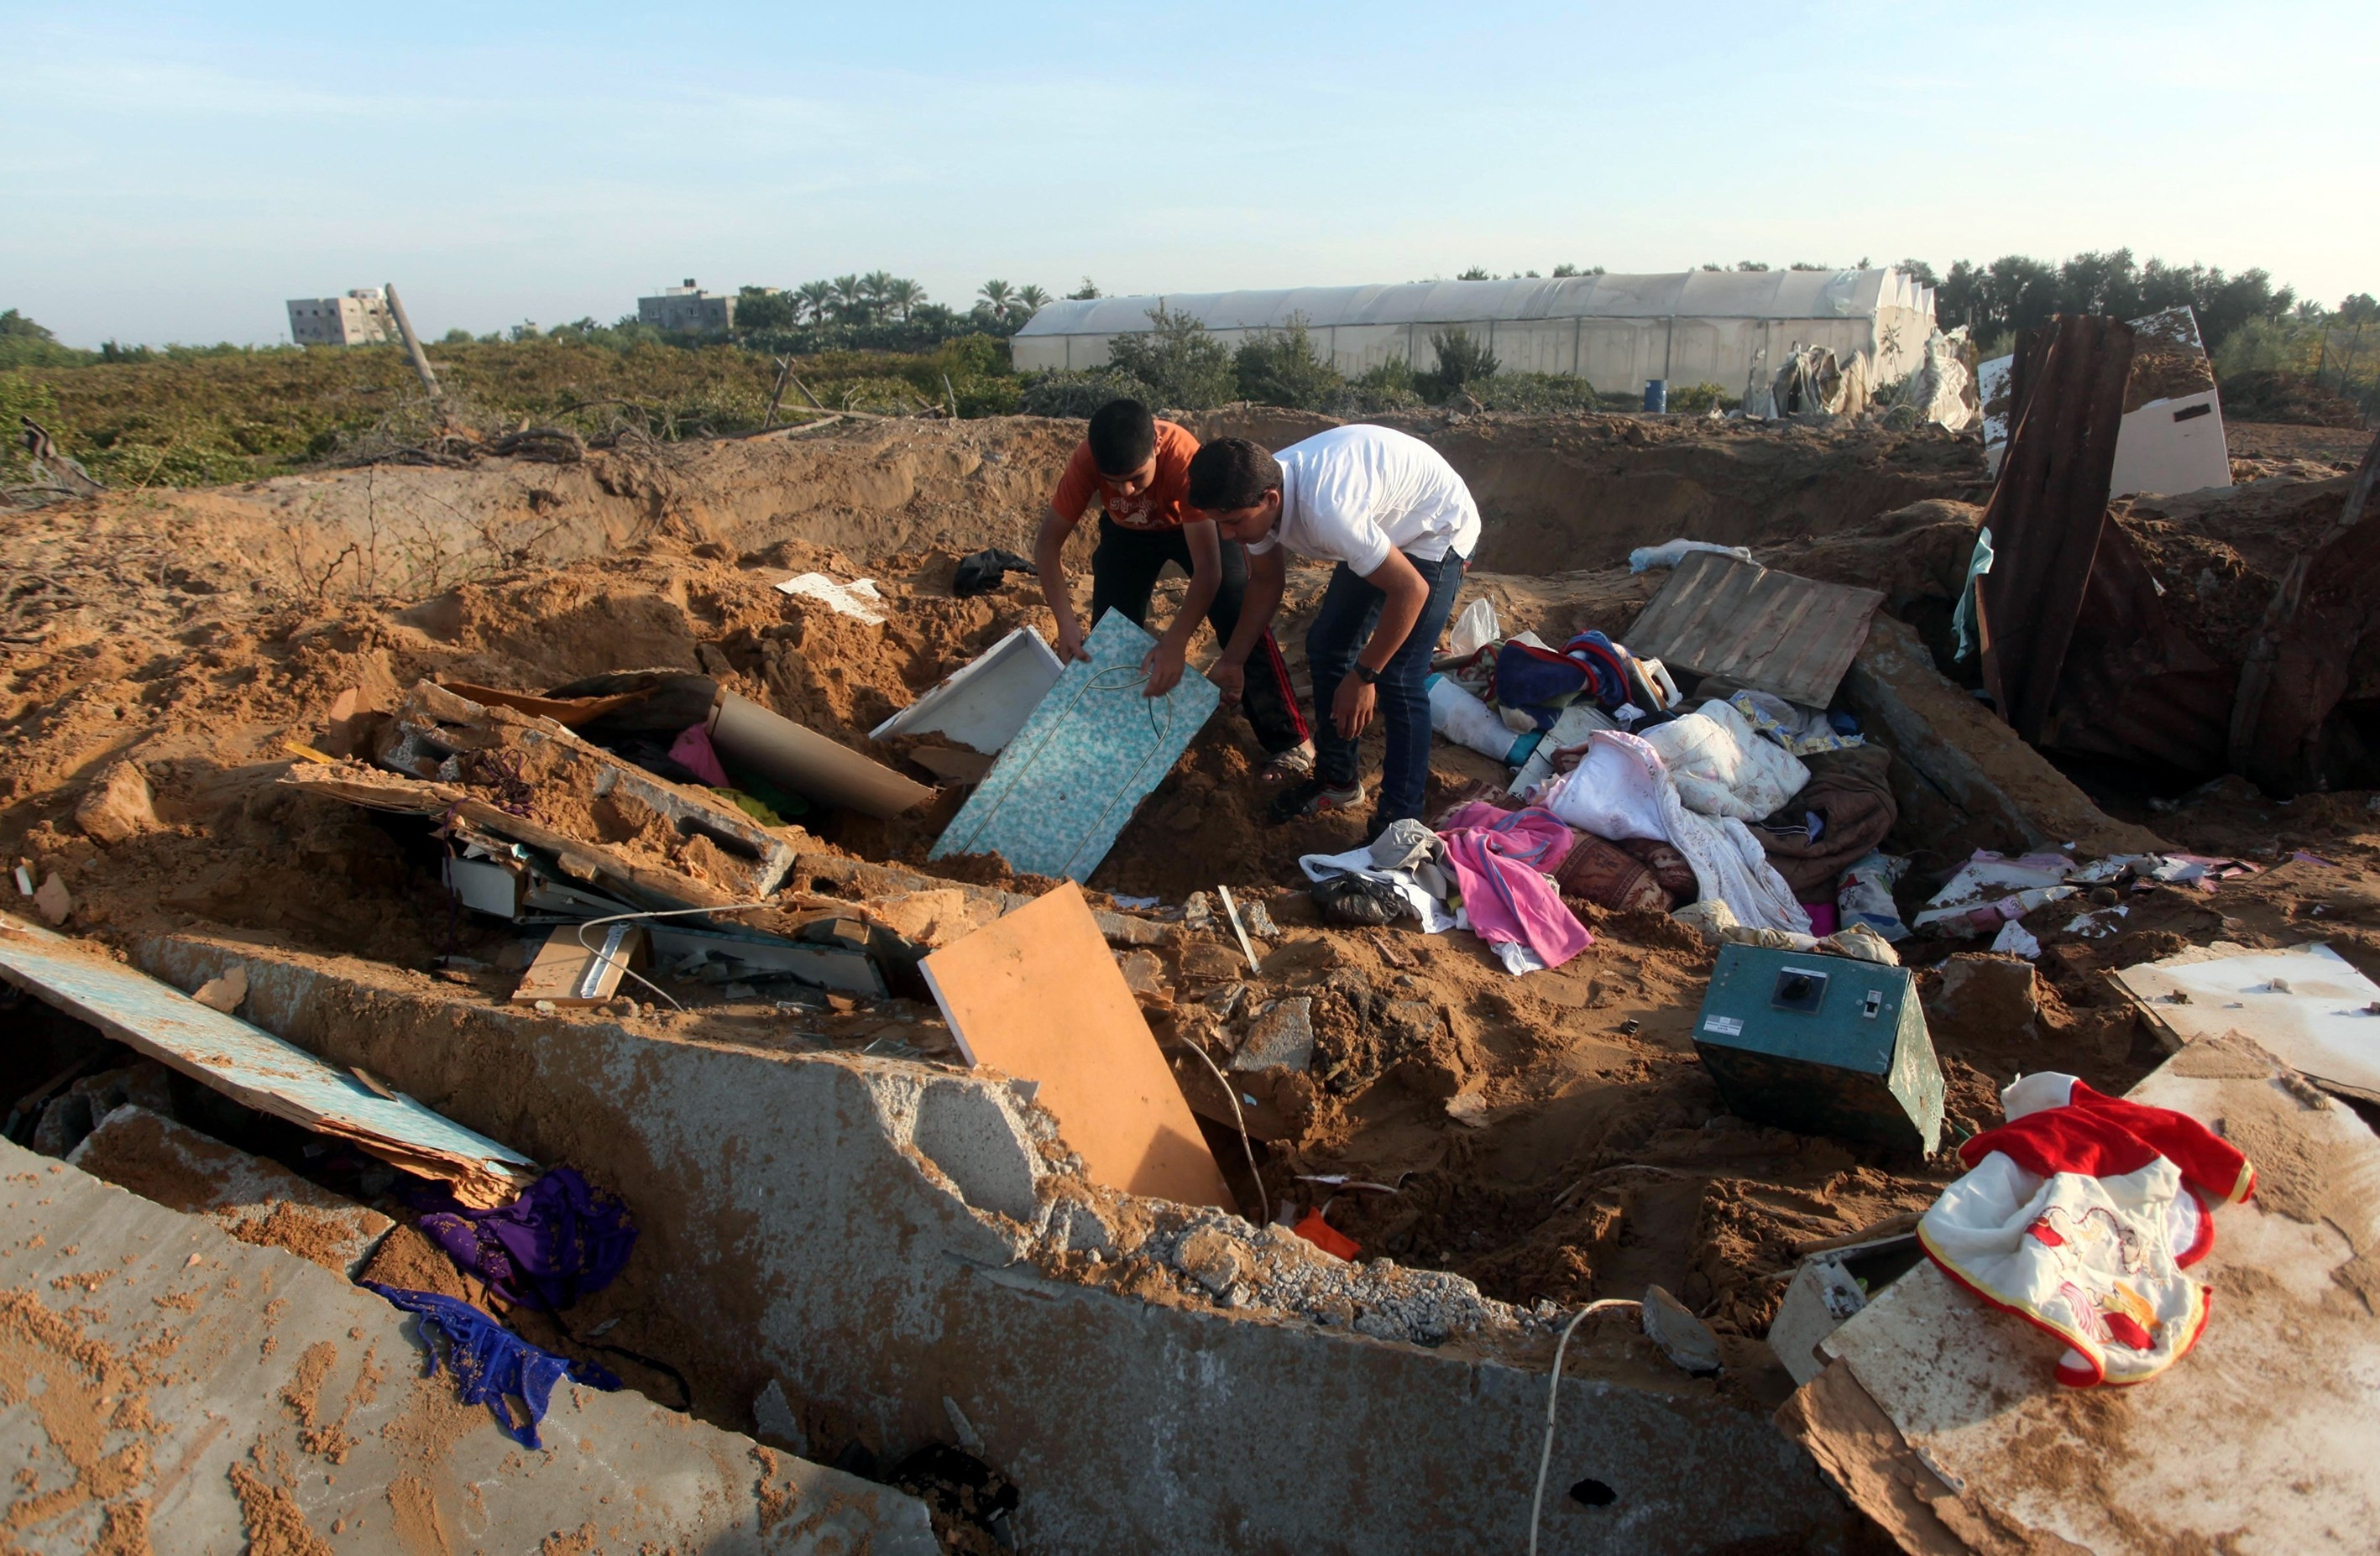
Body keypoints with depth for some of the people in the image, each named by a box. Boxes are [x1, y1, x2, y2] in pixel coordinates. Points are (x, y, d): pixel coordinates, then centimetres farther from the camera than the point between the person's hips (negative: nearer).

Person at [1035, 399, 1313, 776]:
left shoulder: (1183, 458, -43)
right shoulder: (1087, 461, -35)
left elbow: (1208, 570, -44)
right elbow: (1048, 541, -27)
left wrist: (1174, 644, -53)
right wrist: (1065, 619, -39)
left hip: (1195, 523, -3)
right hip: (1127, 532, 3)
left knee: (1240, 622, -15)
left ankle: (1288, 740, -5)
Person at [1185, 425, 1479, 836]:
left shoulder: (1323, 511, -41)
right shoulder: (1258, 494, -16)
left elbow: (1410, 590, -33)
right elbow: (1265, 581, 4)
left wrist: (1362, 676, -24)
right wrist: (1231, 662, 3)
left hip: (1438, 531, -8)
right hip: (1385, 530, 8)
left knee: (1397, 678, -13)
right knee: (1325, 647, 7)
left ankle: (1400, 823, -1)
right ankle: (1337, 779, 24)